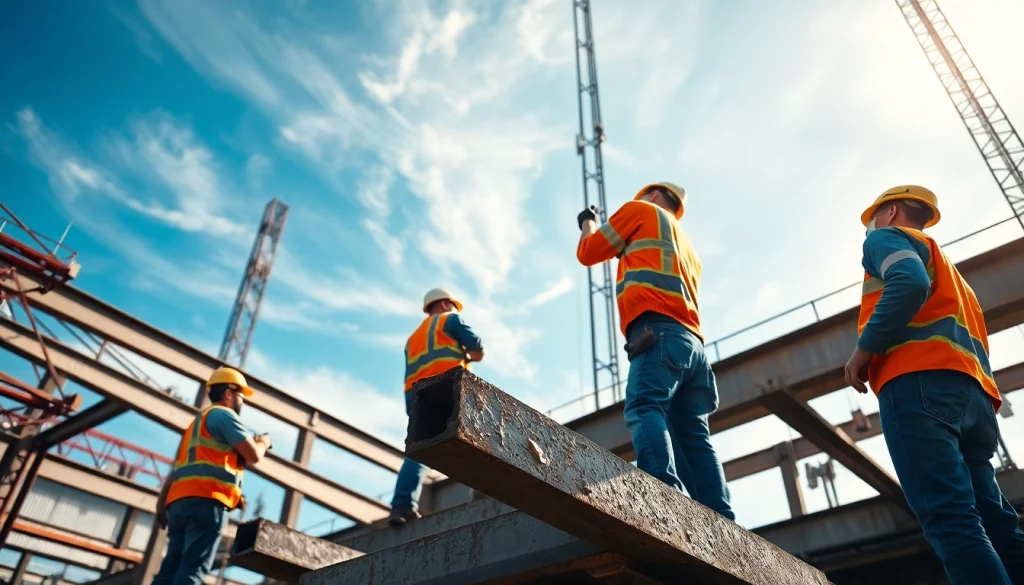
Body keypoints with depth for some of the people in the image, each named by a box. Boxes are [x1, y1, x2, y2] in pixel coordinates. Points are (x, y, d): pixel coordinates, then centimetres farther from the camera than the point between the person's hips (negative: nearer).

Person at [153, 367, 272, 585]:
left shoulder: (197, 423, 33)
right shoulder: (224, 414, 5)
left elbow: (177, 469, 24)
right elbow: (253, 455, -3)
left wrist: (162, 503, 18)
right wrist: (263, 443, 18)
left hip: (180, 500, 9)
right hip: (206, 501, -8)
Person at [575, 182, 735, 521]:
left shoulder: (642, 210, 18)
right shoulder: (686, 248, 38)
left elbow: (588, 253, 19)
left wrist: (588, 224, 40)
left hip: (660, 333, -7)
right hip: (691, 341, 8)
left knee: (644, 410, -25)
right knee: (694, 437, -2)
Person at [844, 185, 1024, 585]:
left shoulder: (887, 236, 13)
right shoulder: (945, 267, 39)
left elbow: (909, 284, -11)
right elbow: (973, 343, 29)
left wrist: (864, 350, -8)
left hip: (920, 381, -9)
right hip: (973, 393, 9)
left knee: (948, 517, -19)